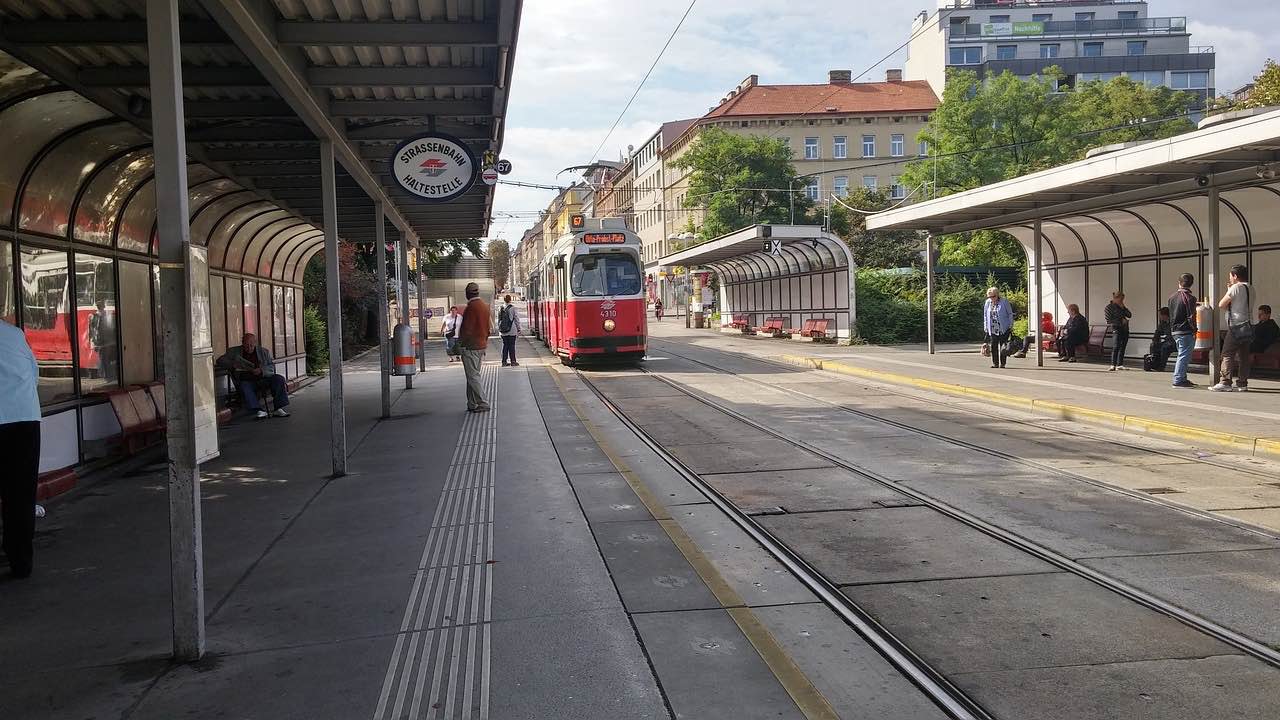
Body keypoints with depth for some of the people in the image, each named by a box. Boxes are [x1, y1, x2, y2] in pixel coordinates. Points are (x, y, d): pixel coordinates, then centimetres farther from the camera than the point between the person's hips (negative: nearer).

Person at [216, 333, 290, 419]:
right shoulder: (234, 351, 14)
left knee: (279, 379, -24)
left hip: (264, 378, 1)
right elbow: (220, 361, 11)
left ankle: (278, 409, -28)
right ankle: (259, 411, -46)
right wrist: (232, 364, -9)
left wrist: (261, 370, -15)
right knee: (244, 387, -36)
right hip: (246, 381, -1)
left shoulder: (264, 351, 13)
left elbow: (271, 367, 7)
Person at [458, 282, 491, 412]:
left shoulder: (471, 307, -17)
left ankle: (483, 403, -7)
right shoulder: (485, 306, 11)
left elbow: (467, 328, -18)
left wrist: (460, 343, -6)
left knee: (473, 376, -5)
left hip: (470, 347, -9)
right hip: (481, 345, 9)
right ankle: (472, 404, 17)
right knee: (473, 375, 14)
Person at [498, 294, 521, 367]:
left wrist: (499, 329, 15)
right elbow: (516, 319, -4)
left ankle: (504, 361, 9)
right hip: (512, 331, -3)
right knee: (512, 345, 3)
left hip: (503, 331, 3)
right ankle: (513, 361, 5)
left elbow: (499, 320, 8)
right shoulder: (513, 308, -8)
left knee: (505, 345, 9)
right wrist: (518, 329, 3)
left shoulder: (501, 308, 2)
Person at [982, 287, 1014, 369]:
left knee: (1003, 346, -3)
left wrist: (1011, 326, -3)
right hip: (992, 329, 4)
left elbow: (1010, 314, 2)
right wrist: (986, 327, 13)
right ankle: (995, 363, 8)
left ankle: (1002, 363, 4)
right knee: (993, 347, 0)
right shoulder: (987, 303, 9)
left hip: (1003, 328, -4)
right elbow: (985, 315, 17)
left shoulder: (1004, 302, -2)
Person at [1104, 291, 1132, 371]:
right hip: (1117, 329, -7)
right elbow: (1109, 321, -9)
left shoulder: (1121, 306, 16)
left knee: (1122, 348, 7)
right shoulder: (1109, 307, -3)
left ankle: (1119, 365, 13)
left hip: (1125, 329, 7)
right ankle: (1113, 365, -20)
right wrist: (1121, 321, -12)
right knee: (1116, 347, -16)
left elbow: (1130, 315, 8)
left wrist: (1123, 308, -2)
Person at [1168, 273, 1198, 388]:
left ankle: (1182, 378, 21)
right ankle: (1178, 380, -5)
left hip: (1174, 330, 8)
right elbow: (1191, 316, -15)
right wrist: (1194, 330, -8)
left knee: (1182, 355, 17)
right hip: (1185, 331, -8)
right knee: (1184, 356, -4)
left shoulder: (1172, 296, 10)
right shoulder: (1189, 297, -12)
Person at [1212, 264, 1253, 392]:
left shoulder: (1236, 287, -10)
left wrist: (1228, 291, 7)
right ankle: (1242, 383, 8)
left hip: (1236, 326, -8)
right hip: (1248, 326, 8)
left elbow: (1221, 305, -7)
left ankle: (1225, 383, -14)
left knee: (1227, 354, -8)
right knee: (1243, 356, 8)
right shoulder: (1250, 289, 16)